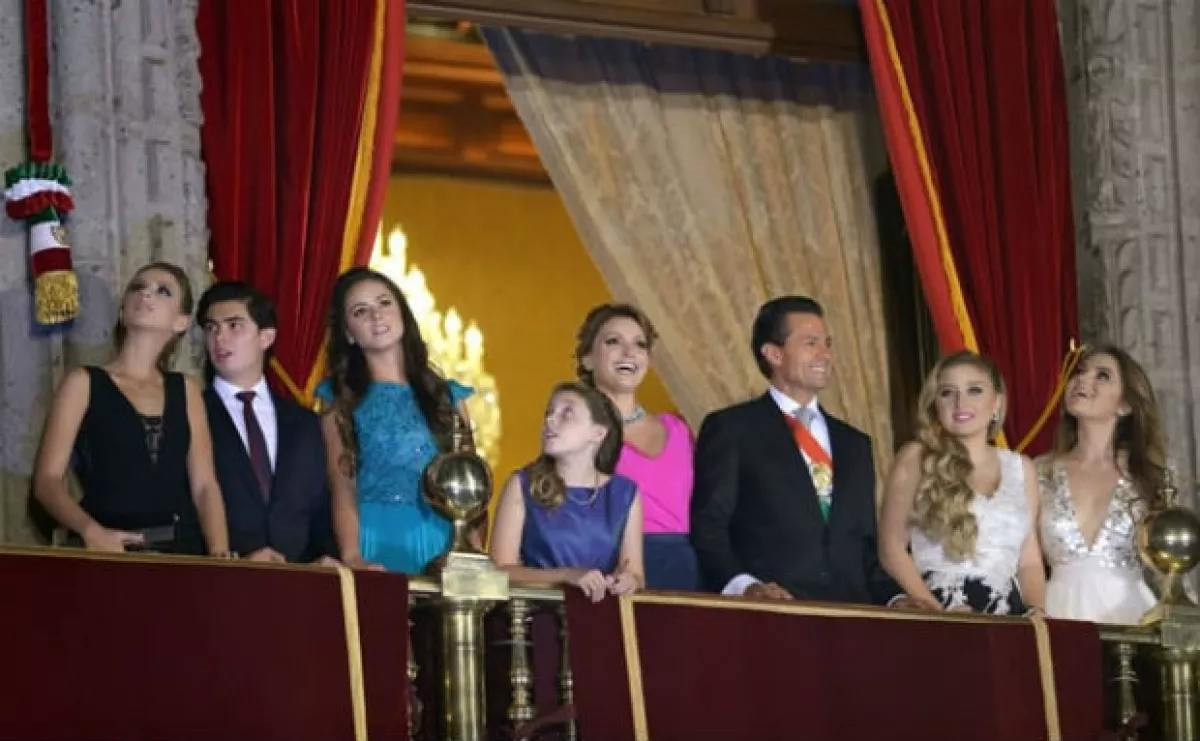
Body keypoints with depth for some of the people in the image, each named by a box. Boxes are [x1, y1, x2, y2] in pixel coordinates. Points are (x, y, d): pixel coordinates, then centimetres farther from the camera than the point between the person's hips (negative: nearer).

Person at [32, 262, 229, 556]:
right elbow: (47, 479, 1)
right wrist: (90, 531, -17)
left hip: (184, 550, 2)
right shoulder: (84, 383, 8)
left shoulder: (186, 391, 16)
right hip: (113, 552, -2)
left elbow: (204, 485, 8)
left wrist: (220, 553, -9)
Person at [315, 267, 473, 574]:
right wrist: (352, 557, -20)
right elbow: (342, 485, -3)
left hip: (440, 543, 2)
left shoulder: (447, 395, 14)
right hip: (373, 539, -2)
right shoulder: (339, 398, 8)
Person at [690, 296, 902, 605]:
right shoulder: (730, 429, 6)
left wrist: (894, 599, 6)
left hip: (849, 614, 5)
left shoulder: (854, 444, 23)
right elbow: (708, 527, -3)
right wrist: (744, 586, -20)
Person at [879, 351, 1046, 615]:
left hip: (1008, 615, 3)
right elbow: (892, 545, 2)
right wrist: (938, 611, -9)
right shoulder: (916, 458, 6)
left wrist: (1038, 613, 0)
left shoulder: (1020, 468, 16)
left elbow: (1029, 561, 18)